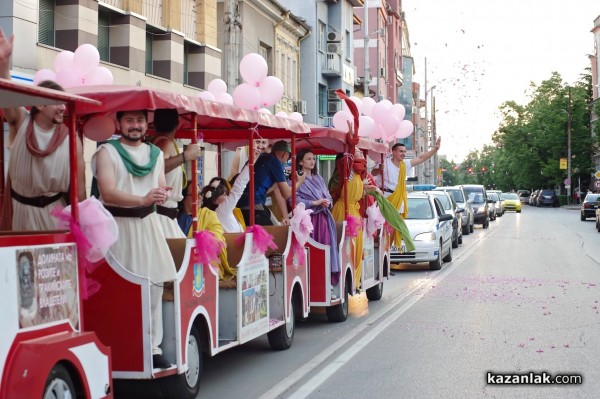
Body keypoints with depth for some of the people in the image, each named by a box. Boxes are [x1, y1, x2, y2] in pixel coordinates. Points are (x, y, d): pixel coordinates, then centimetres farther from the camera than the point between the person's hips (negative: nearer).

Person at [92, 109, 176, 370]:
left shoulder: (155, 154, 15)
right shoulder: (107, 152, -1)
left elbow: (161, 190, 13)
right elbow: (107, 192, -13)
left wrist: (161, 196, -11)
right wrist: (142, 199, -26)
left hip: (148, 224, 5)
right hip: (117, 225, -5)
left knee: (154, 285, 1)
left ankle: (152, 347, 7)